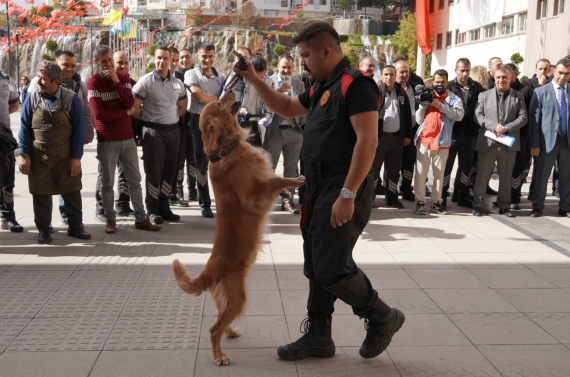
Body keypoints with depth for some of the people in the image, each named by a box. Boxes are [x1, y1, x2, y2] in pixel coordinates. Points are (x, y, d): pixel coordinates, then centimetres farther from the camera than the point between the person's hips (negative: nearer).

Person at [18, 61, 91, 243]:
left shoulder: (71, 99, -9)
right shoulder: (32, 98, -4)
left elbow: (79, 129, -6)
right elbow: (25, 128, 0)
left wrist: (76, 157, -8)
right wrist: (24, 155, -4)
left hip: (66, 157, -1)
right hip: (38, 157, 1)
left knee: (72, 193, 8)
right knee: (41, 195, 9)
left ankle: (75, 227, 22)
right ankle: (43, 230, 22)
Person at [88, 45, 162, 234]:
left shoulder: (123, 77, 7)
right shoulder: (93, 82, -7)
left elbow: (129, 102, -8)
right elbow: (99, 114, -17)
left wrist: (116, 81, -16)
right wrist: (125, 113, -8)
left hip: (128, 138, 4)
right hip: (107, 141, -4)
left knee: (135, 179, 7)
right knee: (108, 182, 4)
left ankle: (141, 218, 13)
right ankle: (110, 219, 13)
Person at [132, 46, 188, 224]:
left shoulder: (178, 83, 9)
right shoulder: (146, 81, -6)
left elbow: (182, 107, 21)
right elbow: (134, 109, -9)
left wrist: (172, 118, 9)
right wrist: (148, 118, 2)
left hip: (173, 130, 5)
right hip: (153, 131, -5)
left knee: (169, 170, 9)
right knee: (154, 171, 0)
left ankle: (164, 206, 20)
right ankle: (152, 209, 9)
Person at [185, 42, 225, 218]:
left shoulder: (221, 77, 10)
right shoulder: (191, 74, -2)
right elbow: (198, 96, -15)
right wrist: (218, 99, -3)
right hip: (200, 121, -3)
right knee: (202, 163, 5)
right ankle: (205, 203, 13)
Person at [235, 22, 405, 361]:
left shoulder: (355, 84, -14)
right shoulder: (322, 87, 15)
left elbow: (368, 140, -23)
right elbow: (286, 108, 30)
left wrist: (348, 194, -26)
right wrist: (254, 79, 18)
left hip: (343, 190, -10)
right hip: (319, 187, 10)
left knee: (332, 267, -9)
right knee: (316, 266, 13)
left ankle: (382, 318, 12)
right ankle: (318, 337, 23)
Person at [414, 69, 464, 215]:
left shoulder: (454, 99, 5)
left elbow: (459, 115, -14)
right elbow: (419, 120, 8)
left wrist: (441, 105, -18)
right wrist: (422, 105, -7)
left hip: (442, 142, -1)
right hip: (424, 140, 1)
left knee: (439, 173, 4)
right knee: (421, 172, -1)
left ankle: (436, 202, 11)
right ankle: (419, 201, 2)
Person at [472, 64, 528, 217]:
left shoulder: (518, 97, 7)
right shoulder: (484, 95, 6)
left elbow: (523, 117, -1)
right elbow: (478, 115, -3)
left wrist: (507, 128, -16)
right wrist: (494, 126, -18)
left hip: (509, 142, 1)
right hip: (488, 141, 0)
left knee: (506, 176, 8)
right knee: (483, 174, 4)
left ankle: (504, 205, 17)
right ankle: (477, 203, 12)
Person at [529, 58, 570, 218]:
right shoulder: (540, 92, 0)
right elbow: (534, 119, -2)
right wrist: (534, 144, -8)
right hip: (548, 140, -2)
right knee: (541, 175, 6)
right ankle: (537, 206, 18)